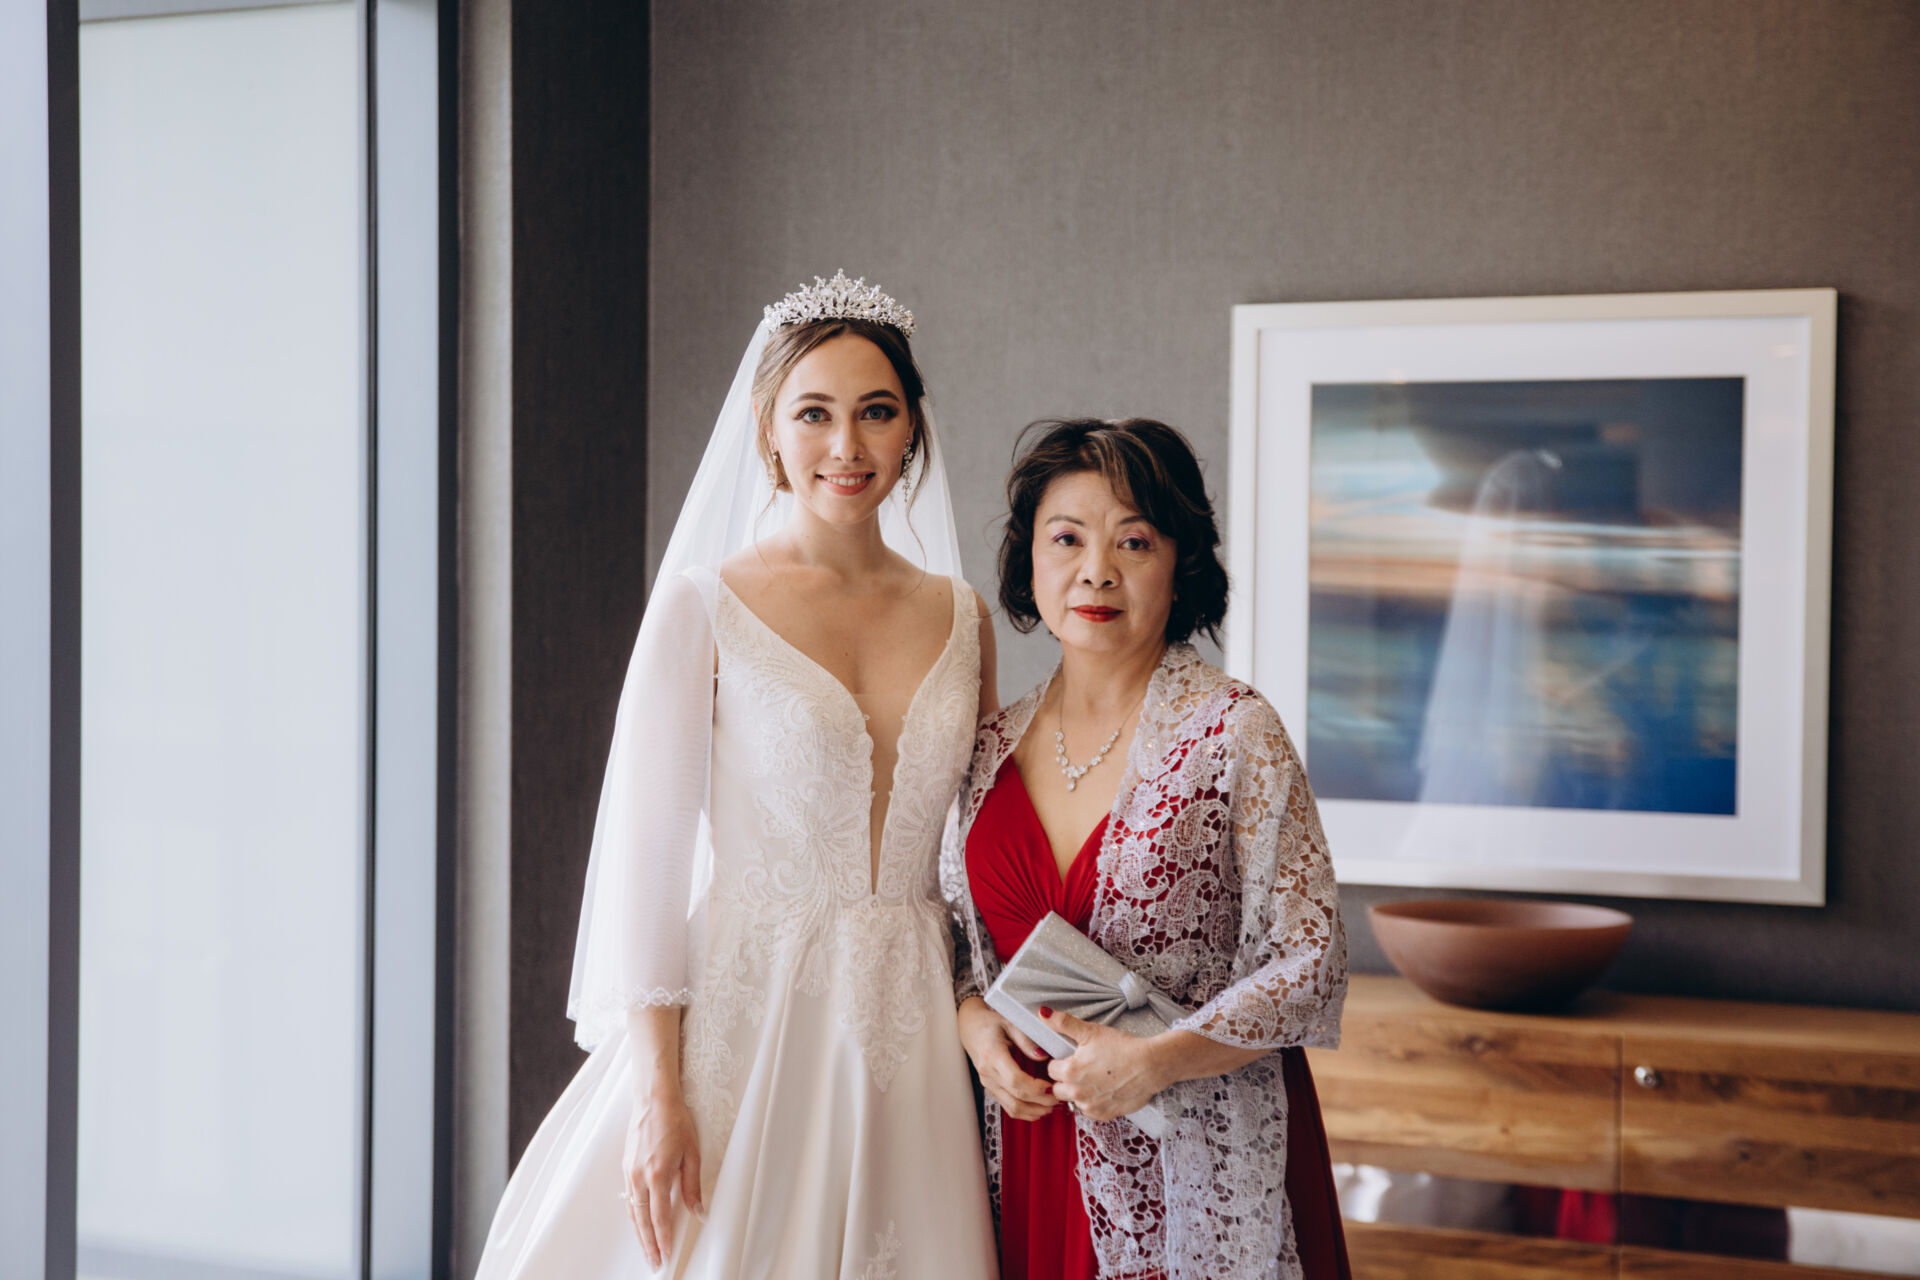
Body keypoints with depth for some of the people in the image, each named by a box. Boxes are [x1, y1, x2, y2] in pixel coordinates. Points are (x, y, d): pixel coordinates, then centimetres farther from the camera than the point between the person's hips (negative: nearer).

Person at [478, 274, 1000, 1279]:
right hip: (743, 1017, -3)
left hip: (913, 1041, 4)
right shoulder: (705, 607, -5)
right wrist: (657, 1091, -13)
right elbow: (645, 856, -8)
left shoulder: (961, 619, 7)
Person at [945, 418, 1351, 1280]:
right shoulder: (993, 748, 3)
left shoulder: (1232, 733, -9)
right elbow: (957, 932, 13)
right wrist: (976, 1026, -6)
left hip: (1199, 1155, -3)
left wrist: (1154, 1061, -19)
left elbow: (1309, 964, -10)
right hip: (1026, 1142, 4)